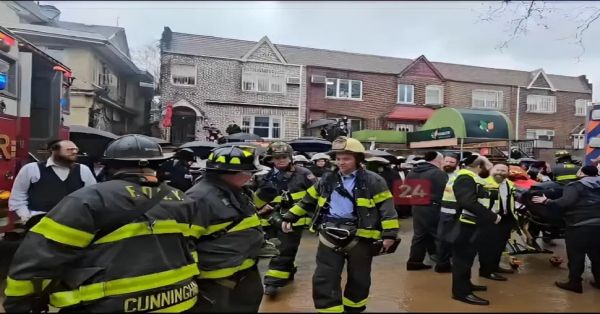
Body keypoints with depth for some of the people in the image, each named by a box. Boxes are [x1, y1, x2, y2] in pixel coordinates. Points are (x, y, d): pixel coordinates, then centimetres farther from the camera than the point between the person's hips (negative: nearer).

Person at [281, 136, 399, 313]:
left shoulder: (373, 181, -4)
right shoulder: (327, 181, 9)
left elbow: (386, 207, -6)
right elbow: (307, 201, 16)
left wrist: (389, 234, -13)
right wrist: (290, 217, 14)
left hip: (359, 237, -2)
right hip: (330, 236, 3)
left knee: (358, 279, 15)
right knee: (324, 279, 0)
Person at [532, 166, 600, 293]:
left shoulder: (575, 186, -12)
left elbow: (565, 202, -24)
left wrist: (546, 201, -16)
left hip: (579, 227, -7)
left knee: (576, 256, 3)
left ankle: (575, 283, 10)